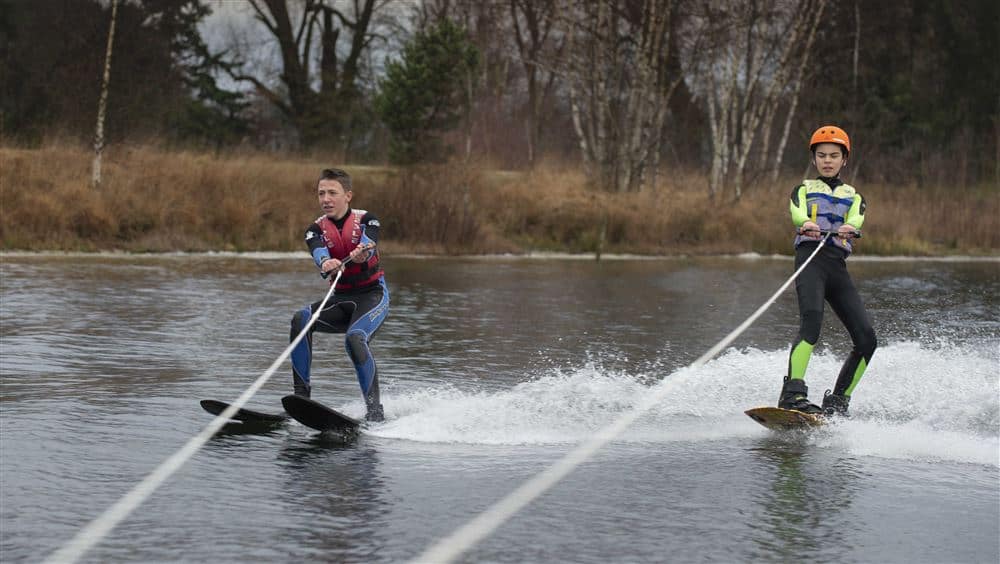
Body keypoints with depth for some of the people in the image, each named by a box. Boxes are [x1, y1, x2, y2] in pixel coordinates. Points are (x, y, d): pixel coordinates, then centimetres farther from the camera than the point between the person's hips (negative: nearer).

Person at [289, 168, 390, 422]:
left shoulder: (365, 220, -5)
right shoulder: (317, 229, 1)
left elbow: (369, 244, -27)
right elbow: (318, 252, -22)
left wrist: (363, 252, -53)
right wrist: (326, 264, -47)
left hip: (373, 294, -4)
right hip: (341, 298, 4)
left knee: (355, 337, -33)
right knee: (301, 320, -24)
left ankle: (374, 410, -30)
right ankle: (301, 392, -23)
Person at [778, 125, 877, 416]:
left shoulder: (853, 197, 26)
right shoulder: (804, 189, 20)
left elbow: (857, 218, 1)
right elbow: (796, 212, -4)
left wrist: (849, 227, -25)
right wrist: (806, 223, -30)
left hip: (838, 265, 4)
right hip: (810, 257, -4)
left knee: (866, 338, -9)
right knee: (811, 319, -30)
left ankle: (838, 402, 1)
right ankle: (793, 394, -41)